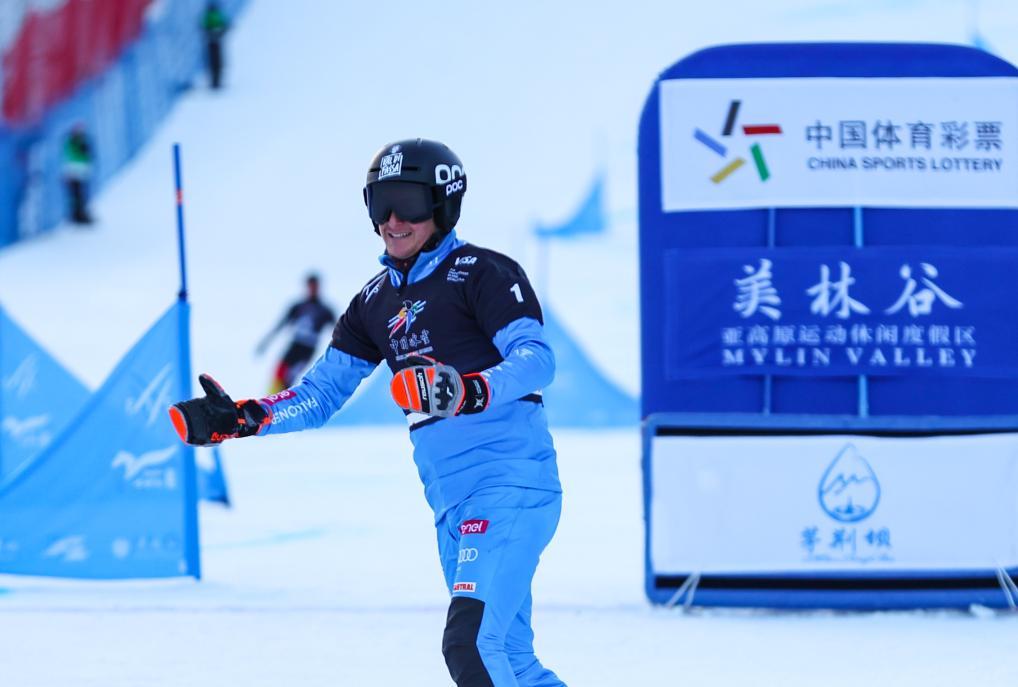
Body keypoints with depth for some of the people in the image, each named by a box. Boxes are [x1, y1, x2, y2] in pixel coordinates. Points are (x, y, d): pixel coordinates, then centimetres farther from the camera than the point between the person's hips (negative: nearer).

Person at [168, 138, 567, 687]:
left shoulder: (481, 273, -5)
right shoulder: (377, 302, 17)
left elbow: (537, 359, -18)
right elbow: (322, 393, 18)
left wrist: (467, 391, -36)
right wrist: (239, 419, 3)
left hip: (510, 487, -8)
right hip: (452, 506, 8)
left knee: (471, 643, -21)